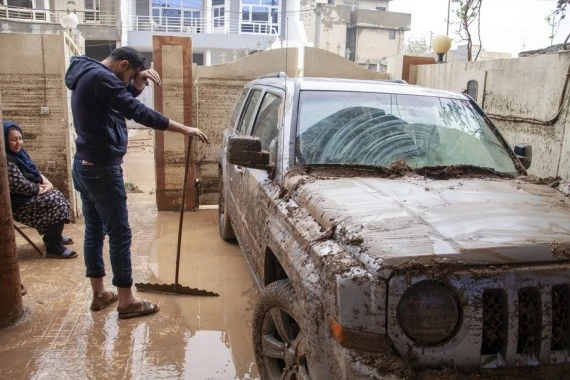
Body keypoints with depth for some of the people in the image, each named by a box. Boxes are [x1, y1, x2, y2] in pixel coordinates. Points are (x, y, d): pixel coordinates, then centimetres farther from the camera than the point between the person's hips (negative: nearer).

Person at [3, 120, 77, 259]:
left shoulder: (19, 152, 8)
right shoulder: (6, 161, -25)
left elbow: (35, 171, 16)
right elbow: (21, 186, -27)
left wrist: (46, 182, -1)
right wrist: (40, 188, -11)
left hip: (28, 195, 11)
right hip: (17, 203, -10)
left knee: (58, 196, 9)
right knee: (56, 203, -17)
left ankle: (52, 236, 23)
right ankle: (53, 248, -11)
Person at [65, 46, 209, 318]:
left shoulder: (88, 75, 15)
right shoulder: (100, 77, -17)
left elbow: (127, 97, 23)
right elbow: (138, 111, -25)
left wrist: (140, 80, 3)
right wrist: (184, 129, -23)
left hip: (85, 166, 11)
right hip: (101, 169, -11)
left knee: (94, 230, 15)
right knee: (119, 234, -3)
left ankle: (99, 293, 26)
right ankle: (126, 302, 7)